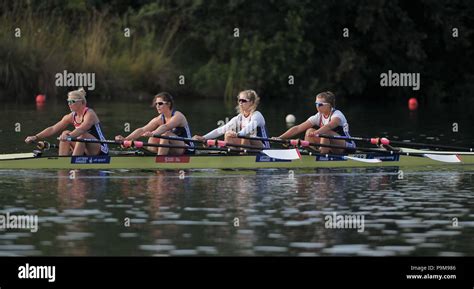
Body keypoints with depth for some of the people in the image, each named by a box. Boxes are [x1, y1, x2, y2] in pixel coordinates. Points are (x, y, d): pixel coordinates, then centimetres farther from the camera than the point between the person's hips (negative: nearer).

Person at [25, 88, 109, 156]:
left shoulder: (89, 114, -17)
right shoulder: (72, 117, 5)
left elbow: (82, 129, -37)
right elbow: (53, 129, 0)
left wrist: (68, 136, -55)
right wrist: (36, 137, -11)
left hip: (101, 150, -7)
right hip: (86, 151, 7)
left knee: (82, 135, -32)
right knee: (65, 133, -7)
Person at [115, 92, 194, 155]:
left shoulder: (178, 116, -17)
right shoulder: (159, 119, 3)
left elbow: (165, 127, -38)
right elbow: (142, 130, -8)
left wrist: (152, 134, -56)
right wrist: (125, 139, -22)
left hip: (187, 150, -7)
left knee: (165, 134, -30)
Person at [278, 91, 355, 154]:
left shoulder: (337, 114, -17)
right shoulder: (318, 117, 1)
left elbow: (329, 126, -41)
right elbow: (298, 128, -5)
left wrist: (316, 133, -58)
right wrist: (279, 138, -14)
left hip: (348, 147, -6)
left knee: (325, 132, -32)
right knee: (309, 131, -7)